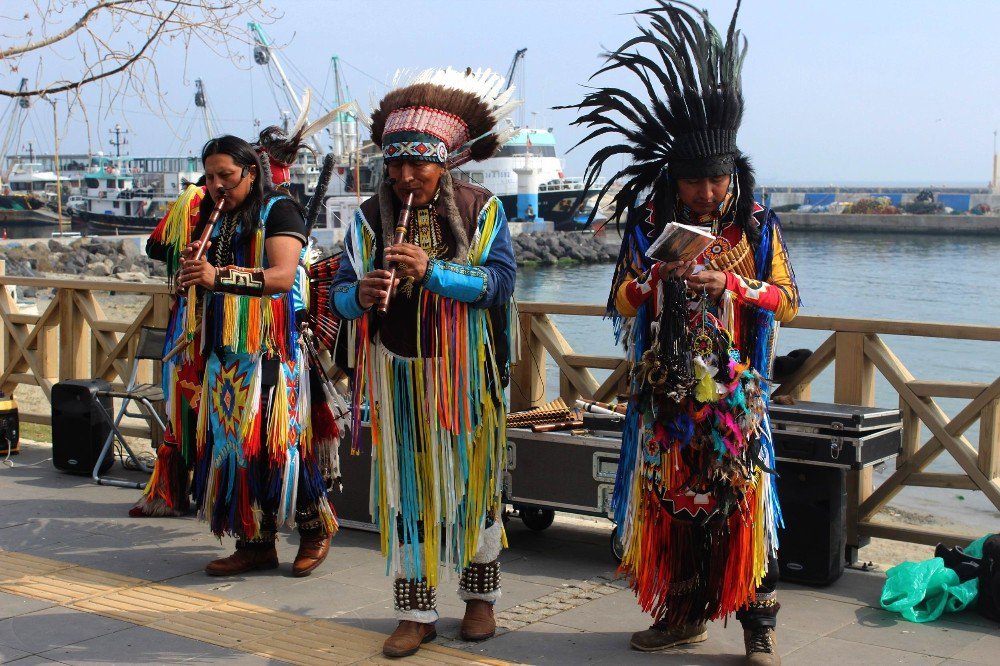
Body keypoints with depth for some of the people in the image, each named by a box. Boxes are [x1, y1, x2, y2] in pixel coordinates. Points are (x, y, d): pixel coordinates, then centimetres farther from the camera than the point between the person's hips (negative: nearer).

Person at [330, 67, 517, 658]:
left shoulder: (481, 209, -3)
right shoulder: (371, 216, 3)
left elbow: (501, 281, -14)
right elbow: (340, 293, 0)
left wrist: (431, 270, -24)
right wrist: (361, 294, -23)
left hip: (465, 371, -2)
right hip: (398, 372, 2)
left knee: (474, 480, 8)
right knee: (405, 487, 4)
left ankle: (481, 597, 26)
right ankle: (416, 612, 13)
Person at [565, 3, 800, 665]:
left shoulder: (756, 226, 0)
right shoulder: (649, 223, 4)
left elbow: (787, 300, 0)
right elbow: (621, 301, 6)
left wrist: (730, 283, -16)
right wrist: (656, 277, -15)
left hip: (734, 392, -2)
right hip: (666, 390, 2)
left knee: (741, 502, -3)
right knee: (670, 499, 6)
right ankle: (683, 612, 21)